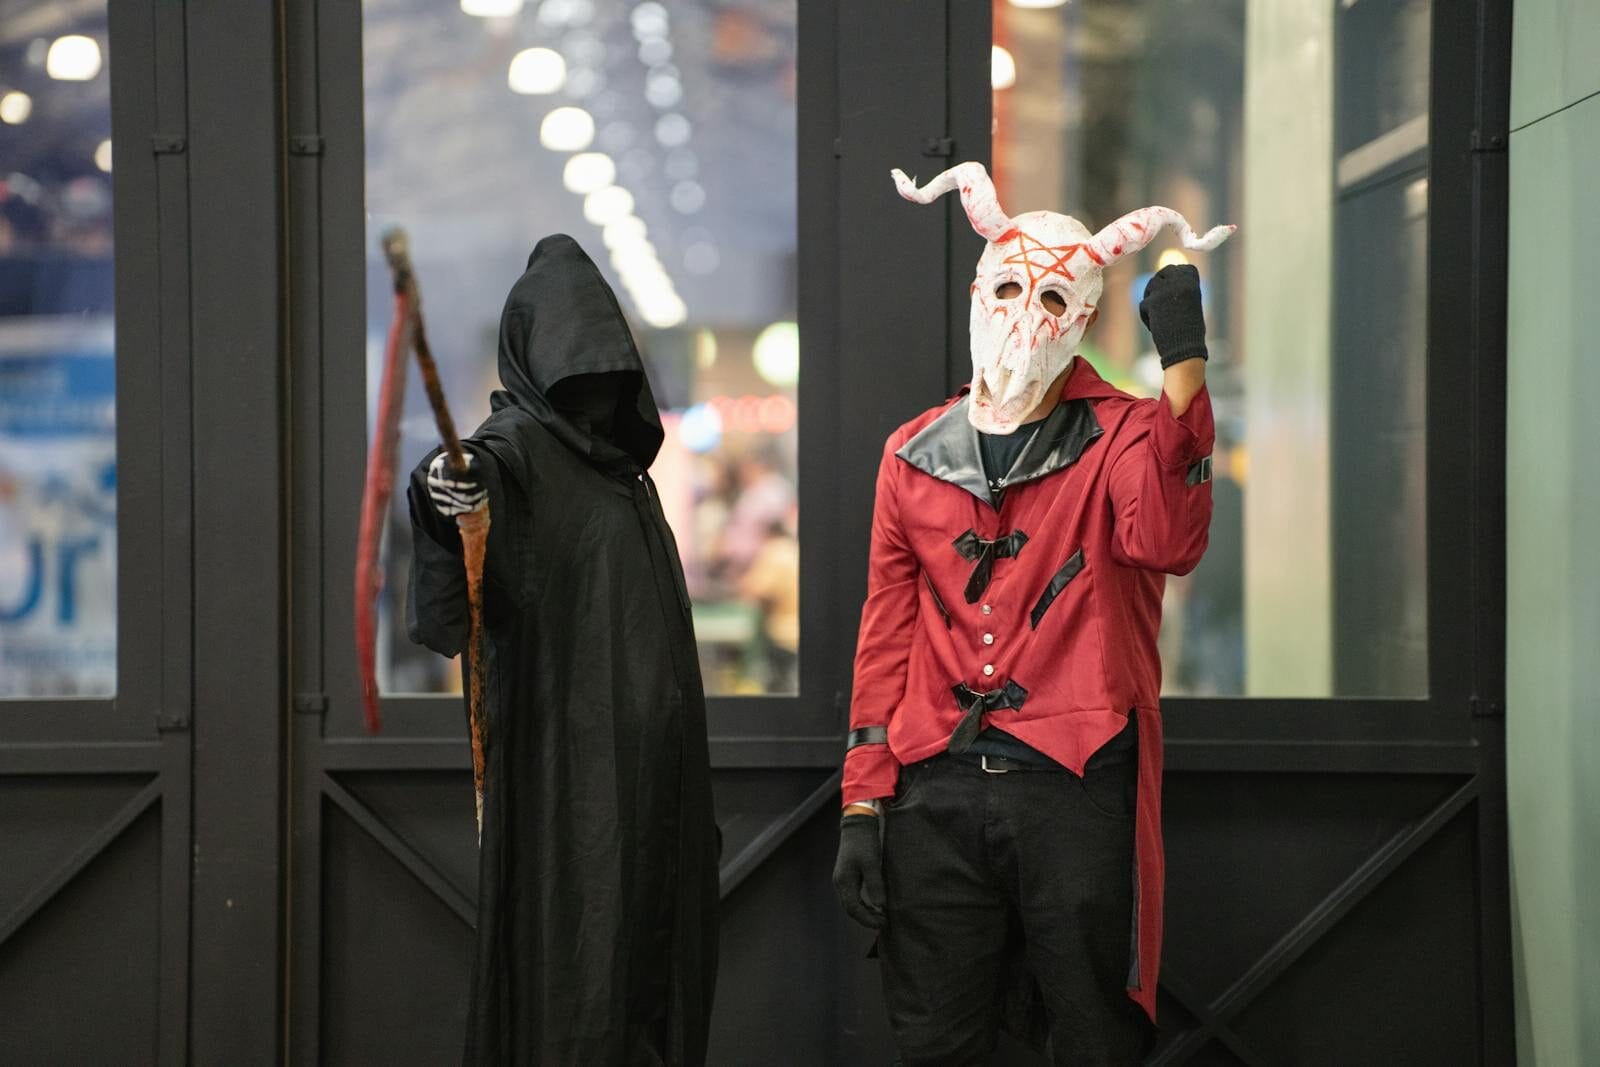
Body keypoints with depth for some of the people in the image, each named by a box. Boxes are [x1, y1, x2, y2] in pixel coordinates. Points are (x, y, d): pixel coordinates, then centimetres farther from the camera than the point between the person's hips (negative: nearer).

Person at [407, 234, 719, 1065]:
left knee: (653, 967, 7)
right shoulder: (520, 445, -6)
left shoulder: (621, 465, 17)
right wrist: (440, 493, -56)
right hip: (567, 771, -8)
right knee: (575, 984, -10)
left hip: (652, 773, 8)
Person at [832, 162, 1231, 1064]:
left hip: (1077, 786, -3)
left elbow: (1165, 542, -20)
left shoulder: (1119, 436, 3)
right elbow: (887, 638, 13)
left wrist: (1184, 365, -26)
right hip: (937, 793, 3)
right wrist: (863, 804, 7)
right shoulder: (917, 454, 13)